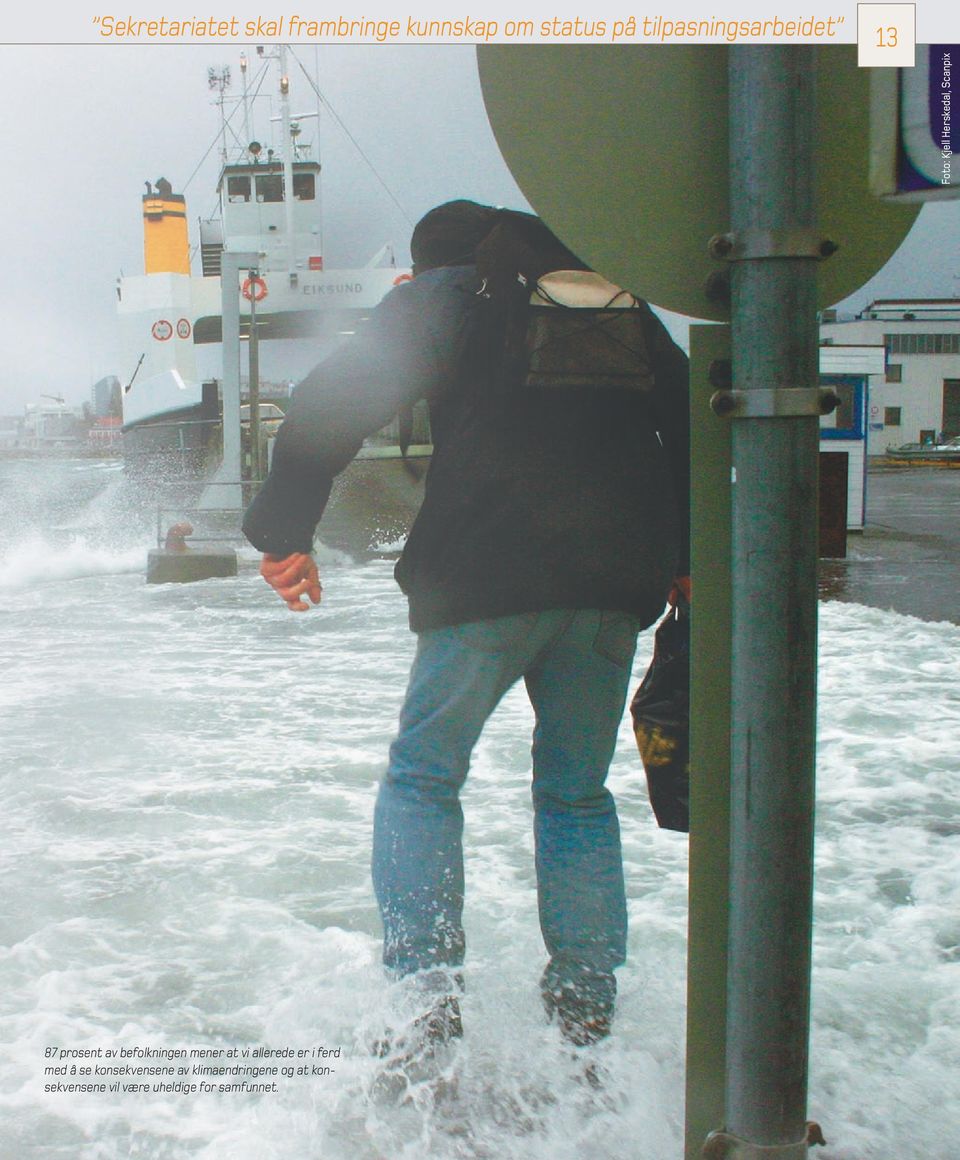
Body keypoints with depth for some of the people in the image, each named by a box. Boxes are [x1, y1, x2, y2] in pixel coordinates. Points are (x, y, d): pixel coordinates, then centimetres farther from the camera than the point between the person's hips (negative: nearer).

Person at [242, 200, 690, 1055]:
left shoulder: (448, 296, 9)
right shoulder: (623, 305, 23)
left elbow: (334, 402, -2)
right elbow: (693, 425, 22)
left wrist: (284, 533, 1)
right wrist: (691, 562, 24)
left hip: (485, 581, -4)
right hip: (613, 588, 5)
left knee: (423, 775, 10)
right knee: (578, 791, 16)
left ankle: (429, 992, -1)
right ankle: (586, 1007, 17)